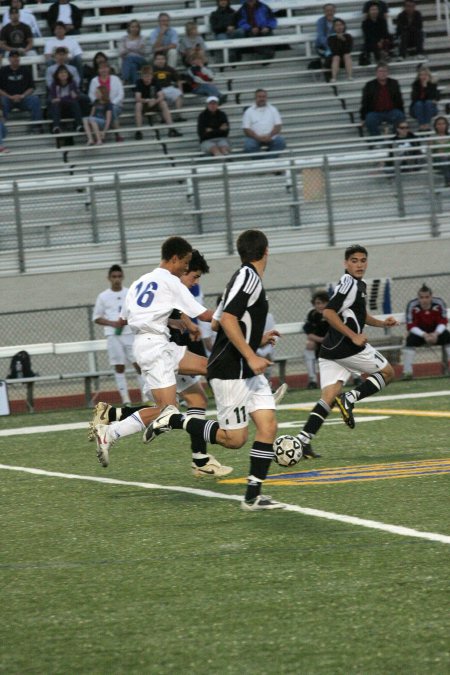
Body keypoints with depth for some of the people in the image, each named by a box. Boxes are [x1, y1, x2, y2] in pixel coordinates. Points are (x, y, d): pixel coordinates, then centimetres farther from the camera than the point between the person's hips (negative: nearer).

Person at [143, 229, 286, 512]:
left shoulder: (246, 277, 14)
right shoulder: (249, 276, -15)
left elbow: (219, 322, 21)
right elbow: (227, 319, -24)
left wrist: (258, 340, 29)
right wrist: (251, 356, -24)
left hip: (248, 371, 9)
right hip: (231, 371, -9)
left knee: (268, 426, -1)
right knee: (234, 438, -6)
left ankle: (253, 496, -1)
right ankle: (173, 419, 7)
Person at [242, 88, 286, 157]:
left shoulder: (272, 109, 14)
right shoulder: (249, 111, 9)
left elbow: (278, 126, 6)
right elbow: (246, 129, 0)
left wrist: (269, 136, -13)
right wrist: (258, 138, -16)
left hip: (271, 137, 2)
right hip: (255, 138, -1)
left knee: (280, 142, -29)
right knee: (249, 146, -33)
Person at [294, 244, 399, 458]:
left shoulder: (359, 284, 21)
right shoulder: (350, 284, -11)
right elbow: (328, 313, -20)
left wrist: (381, 323, 23)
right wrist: (354, 336, -20)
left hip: (330, 350, 9)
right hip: (347, 347, -9)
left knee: (328, 398, -1)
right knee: (387, 372, 8)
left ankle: (303, 440, -15)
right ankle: (349, 399, -9)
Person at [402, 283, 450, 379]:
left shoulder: (439, 303, -18)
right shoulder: (412, 305, -22)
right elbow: (411, 326, -20)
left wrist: (436, 334, -32)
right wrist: (424, 335, -34)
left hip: (436, 331, 1)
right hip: (419, 332, -1)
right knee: (411, 340, -31)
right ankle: (407, 372, -28)